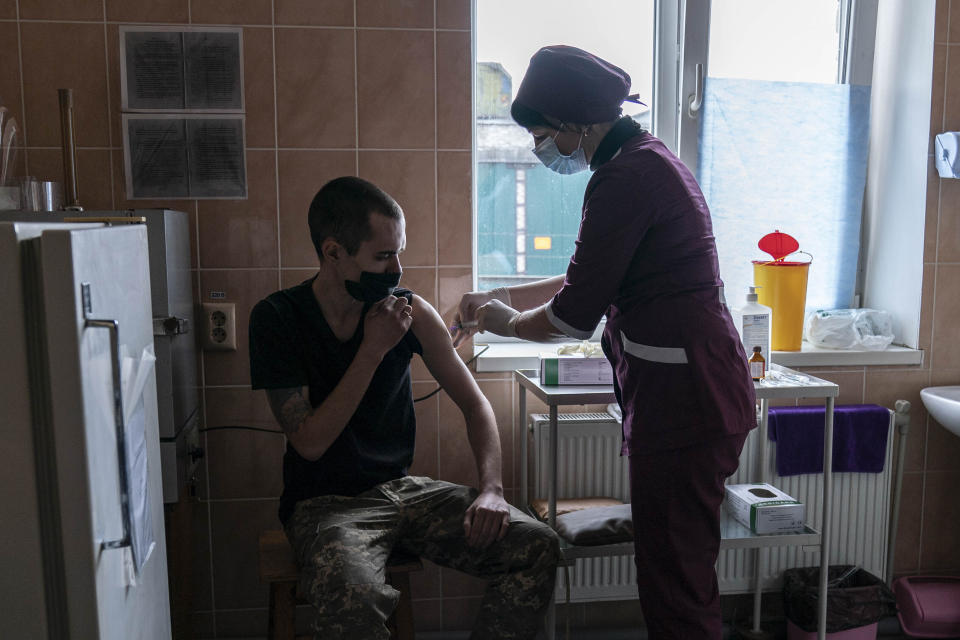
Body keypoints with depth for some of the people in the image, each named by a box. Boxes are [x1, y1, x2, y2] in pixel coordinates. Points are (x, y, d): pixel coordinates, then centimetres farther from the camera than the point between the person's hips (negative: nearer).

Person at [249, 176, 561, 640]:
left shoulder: (411, 311, -1)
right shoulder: (276, 319, -9)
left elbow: (474, 403, 5)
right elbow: (310, 442, -14)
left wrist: (491, 488, -11)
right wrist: (373, 351, -19)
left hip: (403, 489, 4)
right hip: (324, 502, -4)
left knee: (539, 547, -14)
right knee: (355, 600, -38)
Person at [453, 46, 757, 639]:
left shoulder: (625, 177, -17)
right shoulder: (648, 158, 16)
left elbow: (573, 317, -15)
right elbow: (593, 279, 24)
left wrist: (504, 320, 5)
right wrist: (501, 295, 24)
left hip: (683, 402, -10)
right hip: (689, 393, 10)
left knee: (675, 587, 2)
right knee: (682, 571, 20)